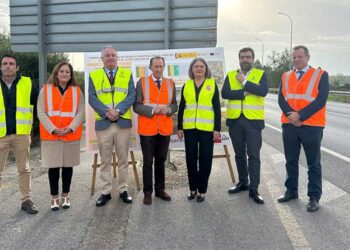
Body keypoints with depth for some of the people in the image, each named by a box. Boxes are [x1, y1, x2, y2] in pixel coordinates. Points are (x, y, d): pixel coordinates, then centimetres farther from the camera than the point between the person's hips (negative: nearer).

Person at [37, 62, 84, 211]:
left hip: (71, 135, 1)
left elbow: (80, 112, 0)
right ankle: (54, 197, 14)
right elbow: (41, 112, -3)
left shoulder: (77, 91, 6)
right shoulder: (45, 90, 2)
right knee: (53, 167, 3)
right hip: (51, 135, -1)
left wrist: (71, 128, -15)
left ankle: (65, 195, 20)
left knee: (68, 166, 8)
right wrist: (53, 129, -15)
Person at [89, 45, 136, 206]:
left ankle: (123, 190, 19)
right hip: (103, 123, 0)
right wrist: (106, 112, -16)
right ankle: (105, 192, 15)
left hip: (123, 122, 1)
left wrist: (118, 110, -16)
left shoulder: (127, 74, 8)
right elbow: (92, 98, -1)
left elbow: (131, 95, -2)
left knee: (123, 159, 8)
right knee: (105, 160, 6)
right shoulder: (94, 76, 8)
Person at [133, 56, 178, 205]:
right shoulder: (142, 82, -1)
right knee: (148, 162, 4)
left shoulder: (170, 83, 9)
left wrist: (168, 109, -12)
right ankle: (147, 192, 16)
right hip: (147, 129, -3)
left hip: (165, 129, 3)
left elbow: (175, 105, 9)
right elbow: (136, 106, -7)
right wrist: (152, 109, -20)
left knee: (161, 161, 13)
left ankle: (160, 189, 26)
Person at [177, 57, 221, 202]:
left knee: (205, 159, 4)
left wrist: (217, 128, -6)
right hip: (189, 127, 2)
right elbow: (181, 107, 10)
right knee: (191, 158, 7)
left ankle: (202, 190, 16)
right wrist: (179, 127, 5)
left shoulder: (212, 84, 2)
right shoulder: (186, 85, 8)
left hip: (207, 128, -2)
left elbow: (217, 108, 0)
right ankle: (192, 188, 21)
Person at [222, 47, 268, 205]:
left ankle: (254, 189, 3)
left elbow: (263, 91, -16)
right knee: (239, 154, 14)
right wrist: (244, 93, -14)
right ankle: (243, 182, 29)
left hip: (253, 120, -3)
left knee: (254, 155, -3)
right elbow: (224, 93, -7)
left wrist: (244, 82, -14)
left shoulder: (261, 74, 3)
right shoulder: (230, 75, 9)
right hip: (235, 120, 3)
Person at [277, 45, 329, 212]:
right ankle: (291, 191, 27)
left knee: (313, 164, 4)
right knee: (291, 161, 13)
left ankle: (314, 197, 14)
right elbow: (281, 99, 2)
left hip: (311, 126, -4)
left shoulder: (321, 75, -1)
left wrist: (300, 115, -17)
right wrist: (290, 115, -15)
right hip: (289, 125, 4)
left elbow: (321, 100, -11)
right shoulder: (286, 77, 11)